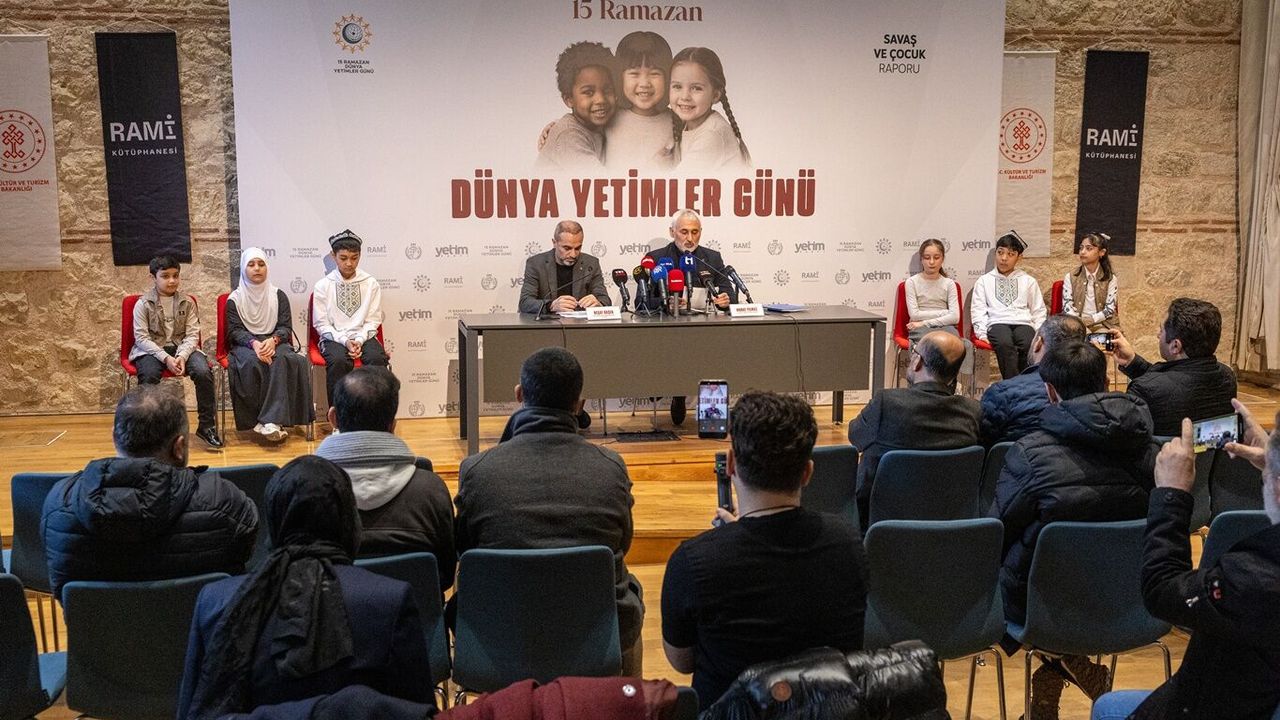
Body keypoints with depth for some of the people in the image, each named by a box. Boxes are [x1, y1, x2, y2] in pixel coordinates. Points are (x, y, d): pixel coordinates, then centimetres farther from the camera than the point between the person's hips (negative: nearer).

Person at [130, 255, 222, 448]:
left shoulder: (187, 302, 6)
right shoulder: (143, 304, 0)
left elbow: (192, 334, 1)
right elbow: (141, 338, -7)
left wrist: (182, 357, -19)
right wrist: (166, 358, -21)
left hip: (182, 348, 2)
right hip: (152, 350, -2)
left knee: (203, 372, -27)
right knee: (149, 375, -35)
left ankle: (207, 425, -15)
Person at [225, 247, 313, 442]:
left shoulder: (278, 295, 12)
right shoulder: (234, 299, 9)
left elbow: (286, 327, 4)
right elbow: (234, 330, -1)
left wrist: (273, 340, -19)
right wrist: (254, 343, -22)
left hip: (274, 342, 1)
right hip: (245, 344, -1)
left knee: (282, 359, -34)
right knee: (252, 362, -36)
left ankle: (271, 421, -42)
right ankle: (274, 421, -34)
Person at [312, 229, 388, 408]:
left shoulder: (371, 284, 6)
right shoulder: (323, 285, 3)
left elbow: (373, 320, 5)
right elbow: (321, 323, 0)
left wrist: (360, 340, -12)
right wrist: (344, 341, -14)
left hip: (363, 337, 1)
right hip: (334, 338, -1)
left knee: (377, 358, -31)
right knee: (339, 361, -34)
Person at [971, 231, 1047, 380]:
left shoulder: (1028, 281, 24)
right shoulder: (984, 281, 20)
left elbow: (1038, 311, 21)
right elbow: (979, 310, 12)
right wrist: (982, 334, -4)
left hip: (1023, 323, 1)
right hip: (997, 323, -1)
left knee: (1029, 345, -35)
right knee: (1004, 344, -37)